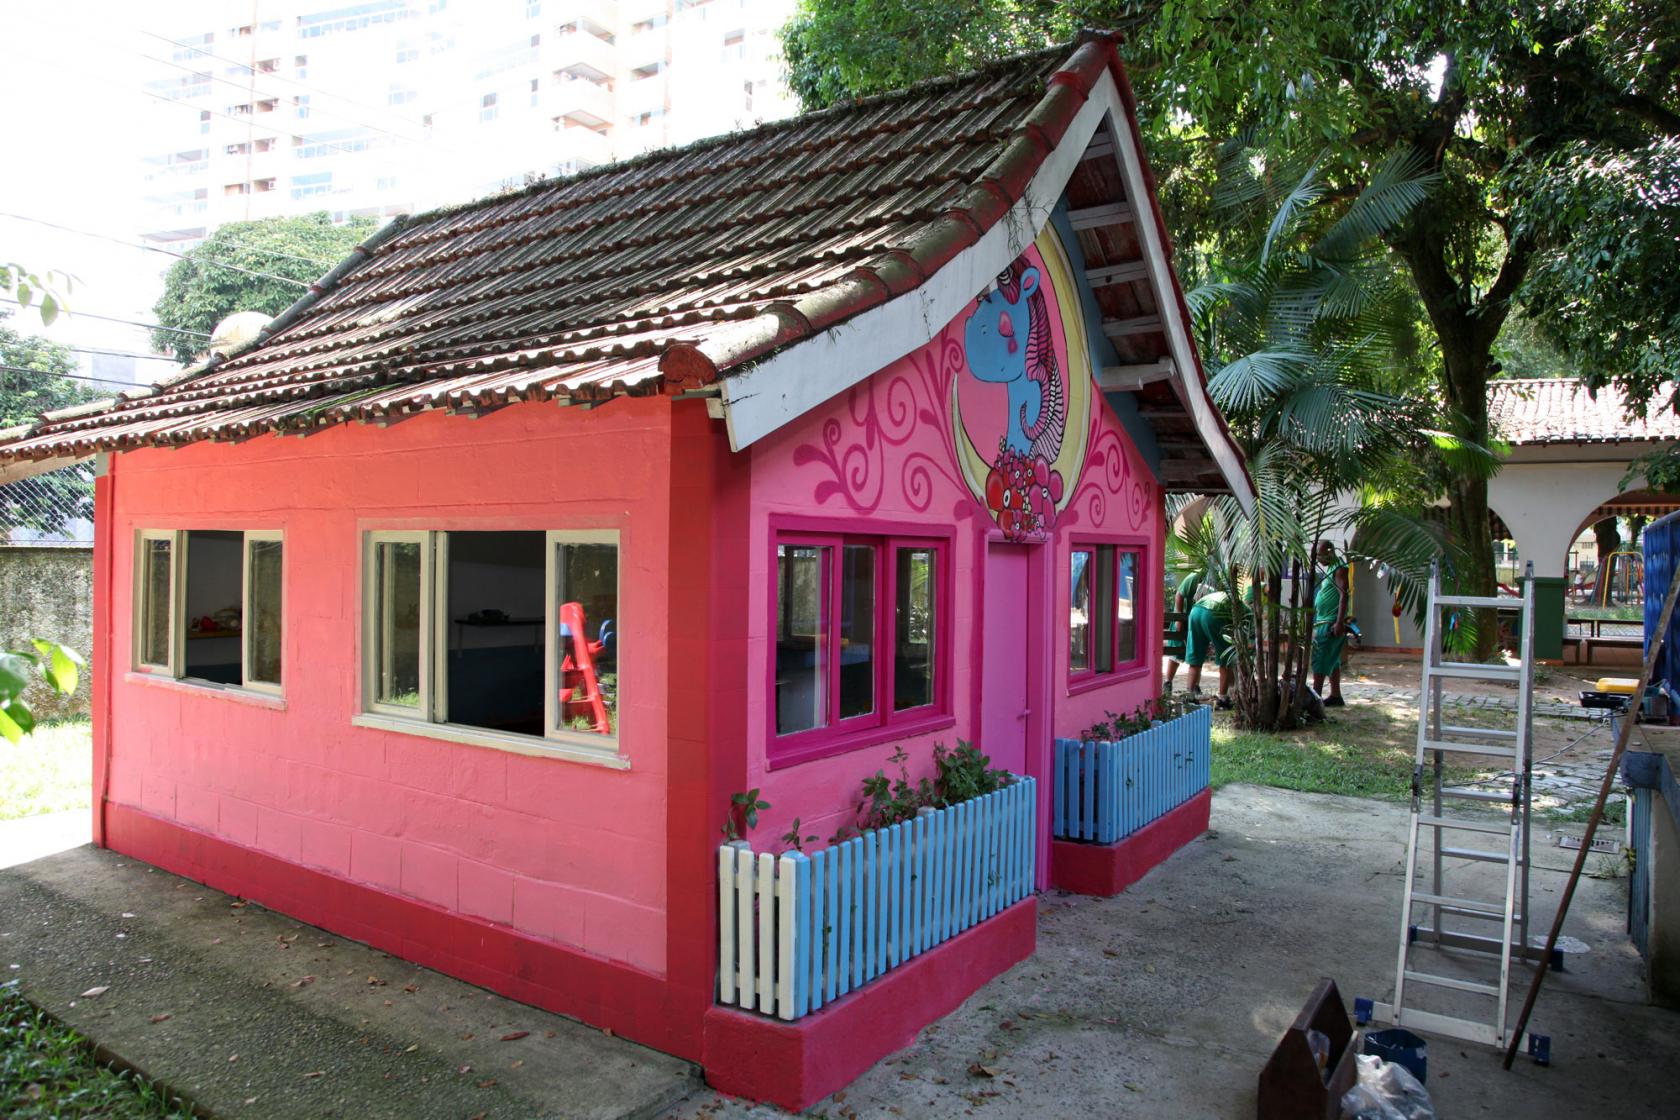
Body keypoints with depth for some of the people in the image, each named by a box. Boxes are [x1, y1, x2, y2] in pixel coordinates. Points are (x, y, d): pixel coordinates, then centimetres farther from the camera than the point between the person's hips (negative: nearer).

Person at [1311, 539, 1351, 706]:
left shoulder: (1340, 569, -13)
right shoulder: (1330, 569, 18)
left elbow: (1344, 595, -21)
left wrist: (1339, 623, -27)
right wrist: (1313, 620, 23)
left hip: (1331, 624, -10)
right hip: (1324, 622, 10)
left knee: (1319, 661, -9)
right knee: (1332, 661, 12)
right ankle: (1335, 696, 16)